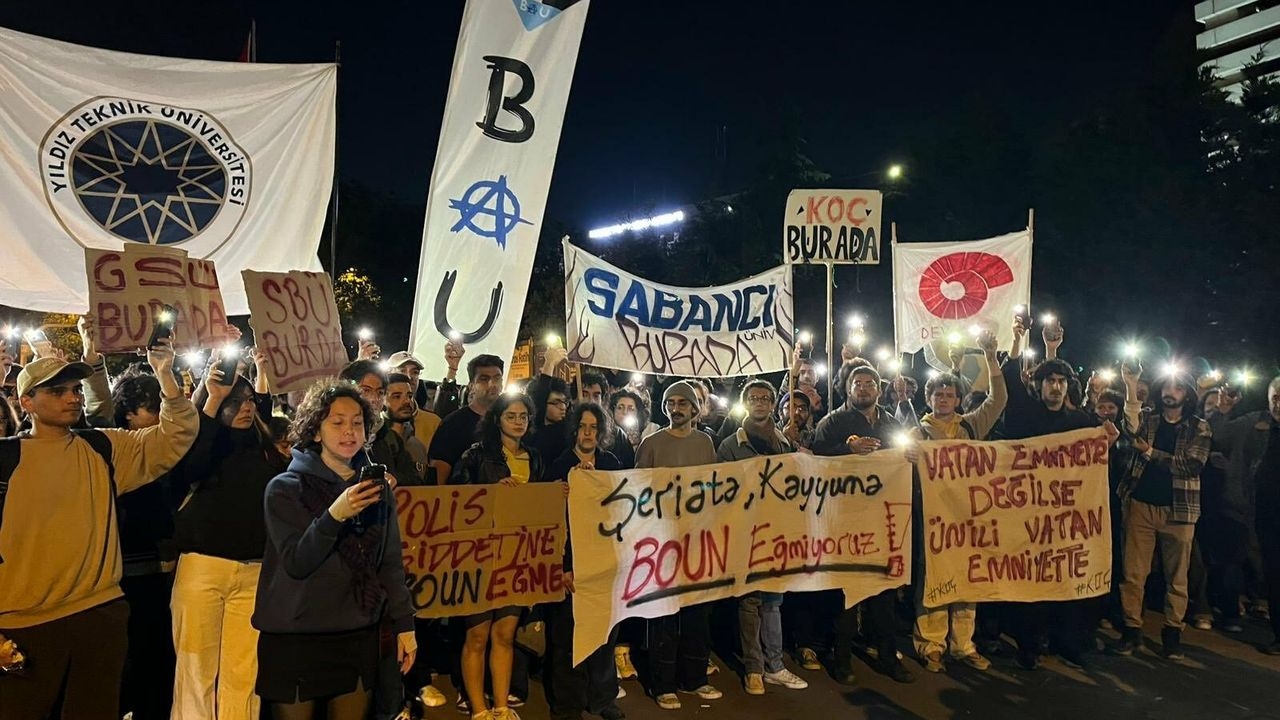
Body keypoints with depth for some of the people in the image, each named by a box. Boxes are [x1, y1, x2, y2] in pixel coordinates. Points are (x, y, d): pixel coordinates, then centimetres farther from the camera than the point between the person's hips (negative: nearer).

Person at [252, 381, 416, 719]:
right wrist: (335, 515, -29)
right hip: (294, 640, -3)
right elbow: (296, 563, -15)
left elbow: (390, 562, 8)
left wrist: (404, 623, 4)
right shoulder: (285, 488, -7)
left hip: (358, 638, 3)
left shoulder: (377, 488, 5)